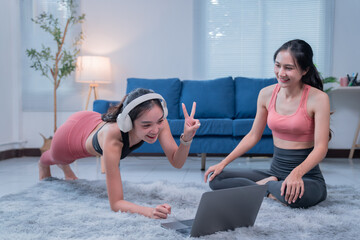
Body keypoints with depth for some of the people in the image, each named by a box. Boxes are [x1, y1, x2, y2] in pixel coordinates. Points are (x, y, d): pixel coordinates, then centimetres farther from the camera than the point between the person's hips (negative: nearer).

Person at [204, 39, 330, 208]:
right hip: (275, 171, 4)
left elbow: (321, 147, -17)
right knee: (215, 179, -9)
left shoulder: (318, 98, -13)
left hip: (307, 175, -4)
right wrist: (223, 163, 3)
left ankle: (266, 185, -9)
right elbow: (253, 136, 10)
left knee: (299, 194, -41)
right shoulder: (266, 94, 1)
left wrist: (296, 173, -36)